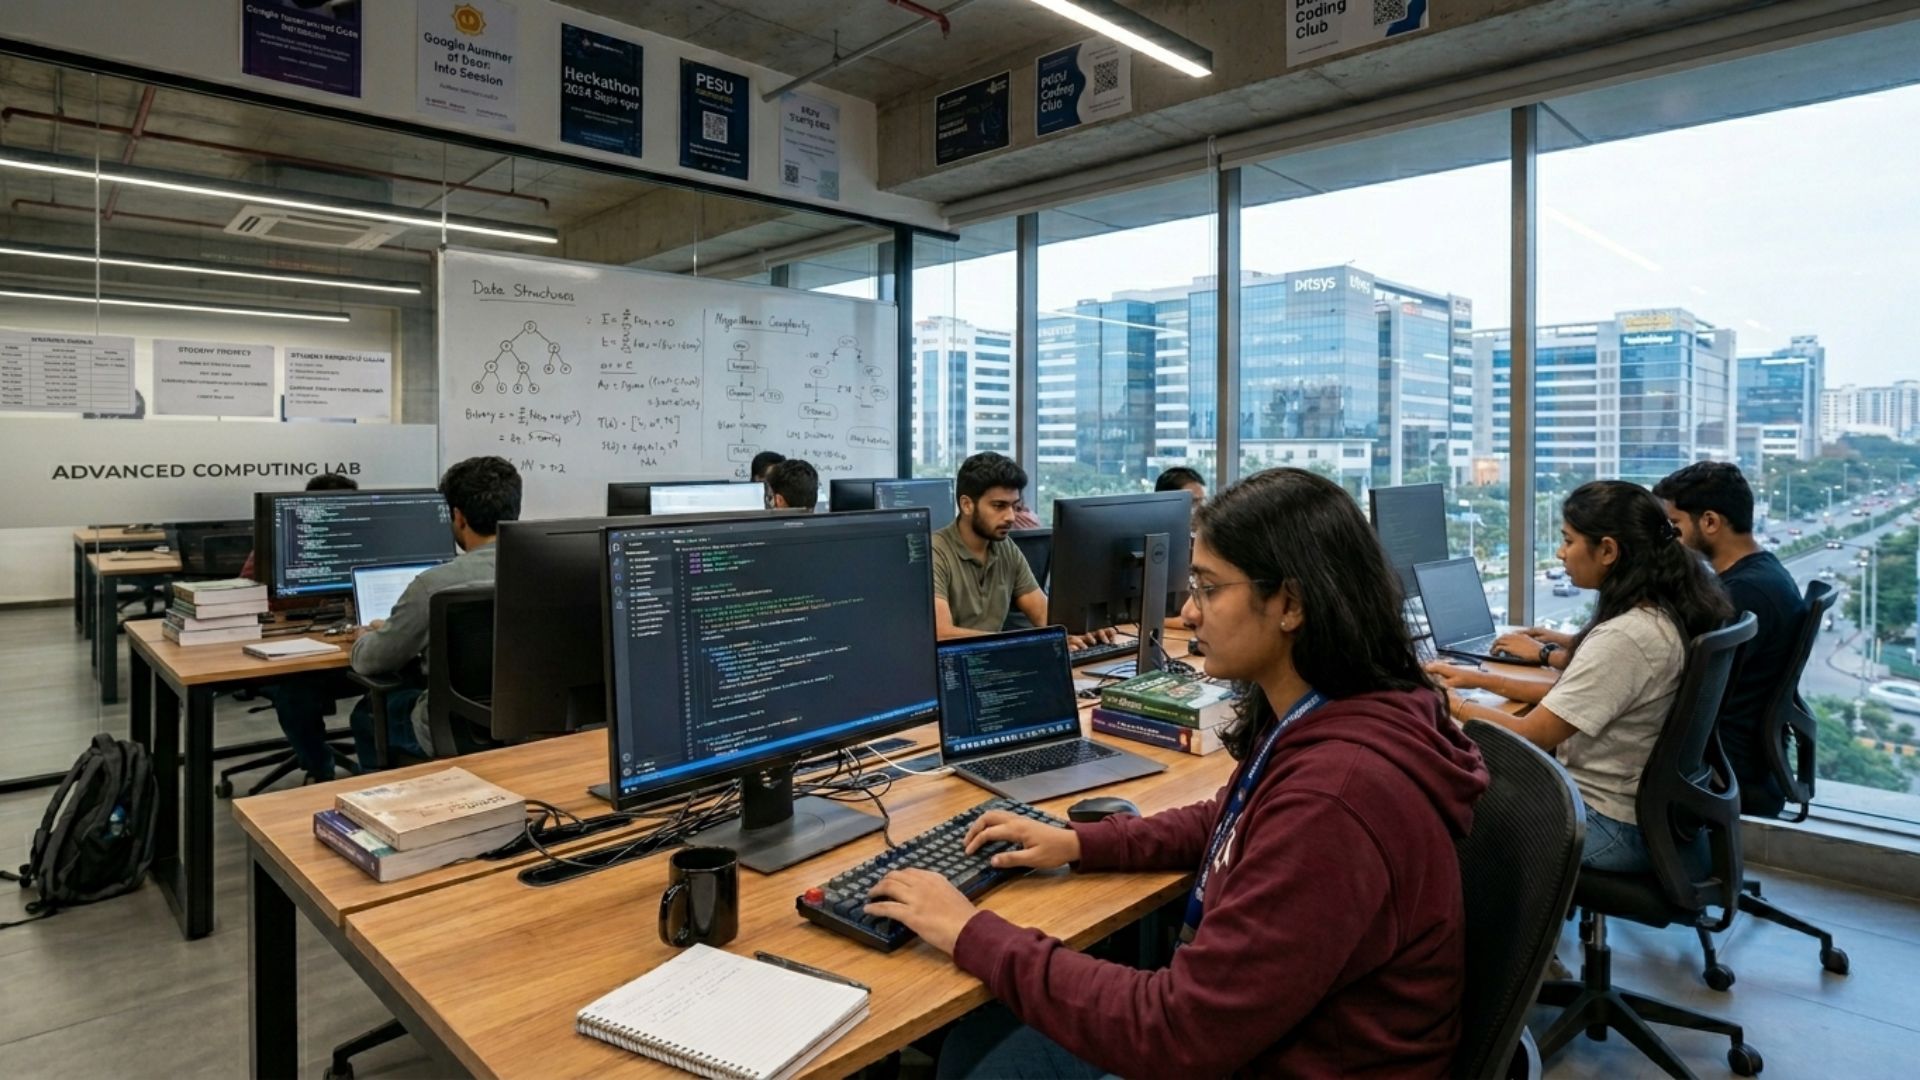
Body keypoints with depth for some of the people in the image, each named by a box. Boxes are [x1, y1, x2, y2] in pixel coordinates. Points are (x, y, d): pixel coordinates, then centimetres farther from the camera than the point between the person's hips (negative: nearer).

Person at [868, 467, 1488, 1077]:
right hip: (1249, 1028, 8)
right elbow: (1225, 823, 16)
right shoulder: (1315, 719, -4)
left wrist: (975, 936, -22)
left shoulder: (1336, 794, -34)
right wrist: (1079, 843, 5)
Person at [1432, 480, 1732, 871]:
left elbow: (1530, 735, -25)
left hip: (1612, 828, -8)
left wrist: (1451, 703, -11)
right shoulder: (1664, 614, 0)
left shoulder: (1624, 639, -29)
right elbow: (1572, 697, 9)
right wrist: (1482, 679, 6)